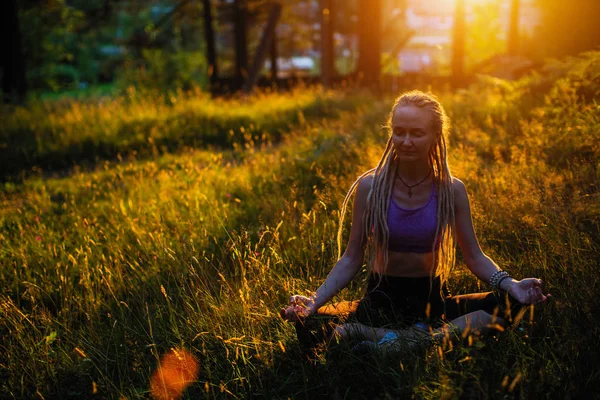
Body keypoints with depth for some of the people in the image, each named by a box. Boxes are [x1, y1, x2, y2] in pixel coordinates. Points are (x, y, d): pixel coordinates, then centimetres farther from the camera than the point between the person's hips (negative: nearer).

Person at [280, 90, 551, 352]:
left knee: (513, 303, -25)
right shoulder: (370, 186, -6)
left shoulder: (451, 190, -3)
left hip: (433, 299, 2)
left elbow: (474, 256, 0)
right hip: (381, 300, -2)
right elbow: (352, 259, -3)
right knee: (308, 325, -30)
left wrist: (509, 284, -20)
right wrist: (315, 301, -18)